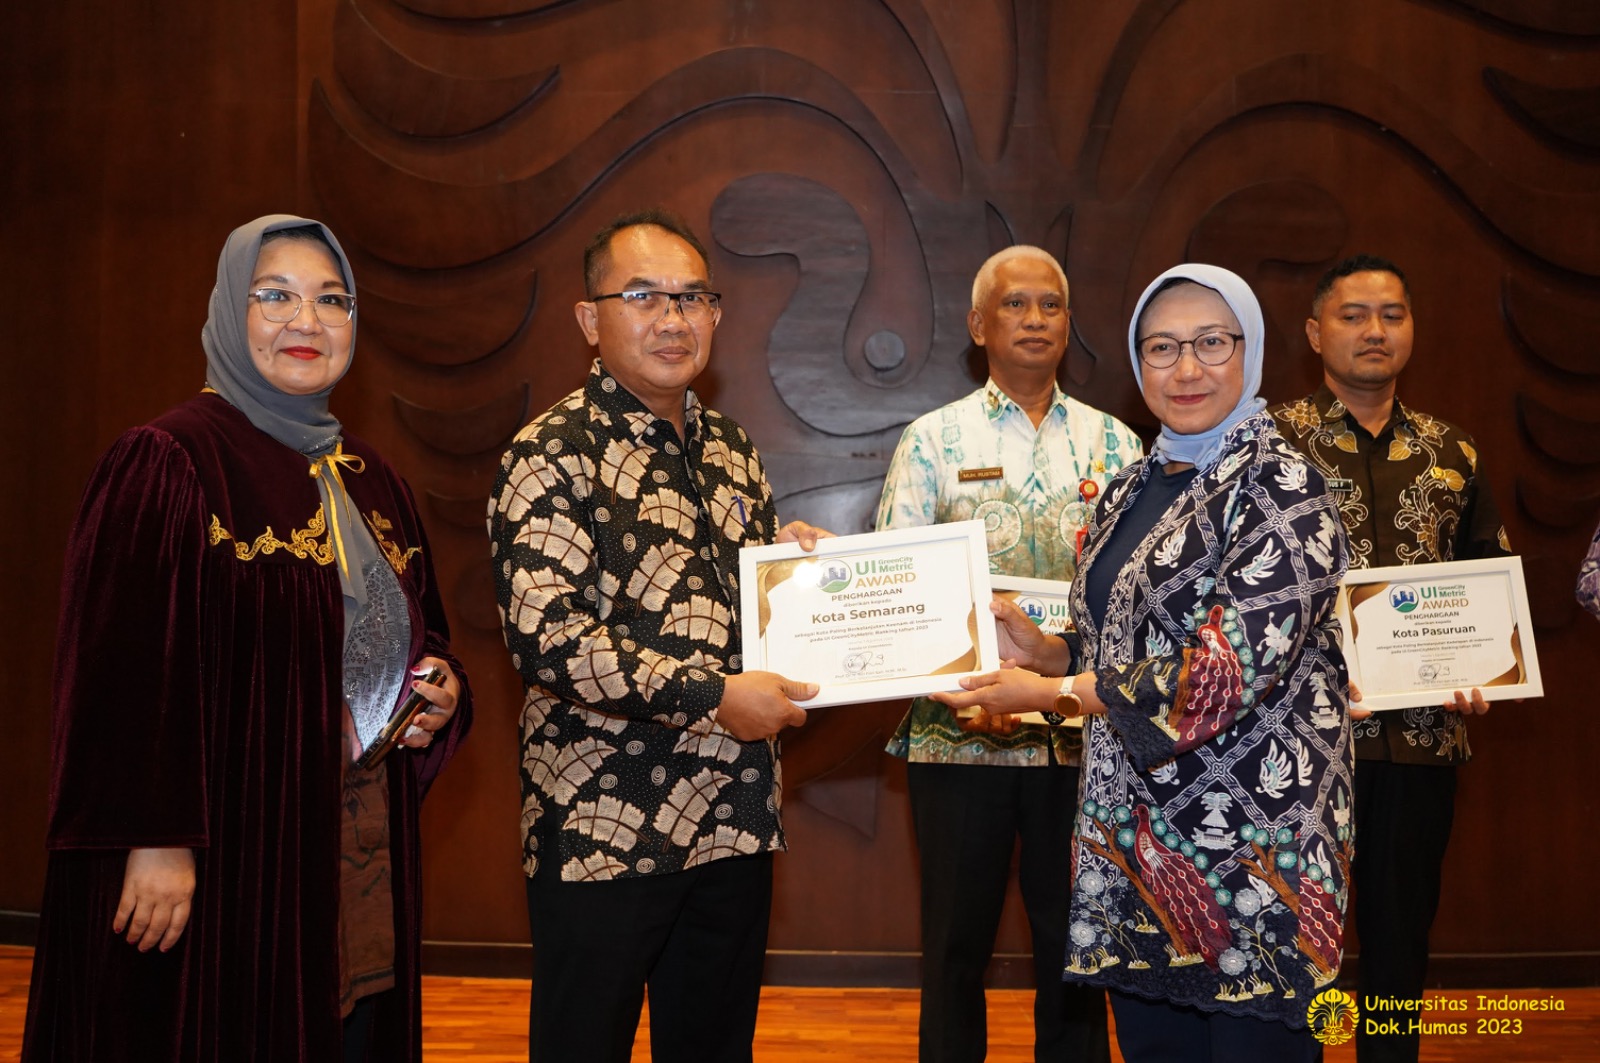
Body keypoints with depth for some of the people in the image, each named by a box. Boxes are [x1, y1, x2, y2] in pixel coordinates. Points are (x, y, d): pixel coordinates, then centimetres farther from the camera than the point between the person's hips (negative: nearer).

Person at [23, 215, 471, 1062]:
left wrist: (442, 691, 0)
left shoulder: (373, 484, 13)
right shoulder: (166, 463, -8)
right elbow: (126, 669, -14)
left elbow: (418, 636, 22)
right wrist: (154, 837, -20)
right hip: (226, 857, -6)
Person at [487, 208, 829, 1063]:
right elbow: (546, 637, -20)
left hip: (733, 822, 7)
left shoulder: (733, 451, 14)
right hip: (602, 829, -6)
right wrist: (714, 697, -19)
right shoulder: (552, 456, -9)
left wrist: (788, 555, 4)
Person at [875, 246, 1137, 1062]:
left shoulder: (1113, 442, 9)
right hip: (959, 733, -1)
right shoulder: (934, 439, 4)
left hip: (1083, 733, 1)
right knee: (956, 942, 8)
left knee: (1075, 940, 8)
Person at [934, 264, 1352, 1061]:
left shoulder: (1280, 487, -11)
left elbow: (1232, 669, -19)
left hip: (1251, 847, -7)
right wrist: (1041, 651, -2)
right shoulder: (1129, 493, 12)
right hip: (1134, 839, 7)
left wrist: (1047, 692, -14)